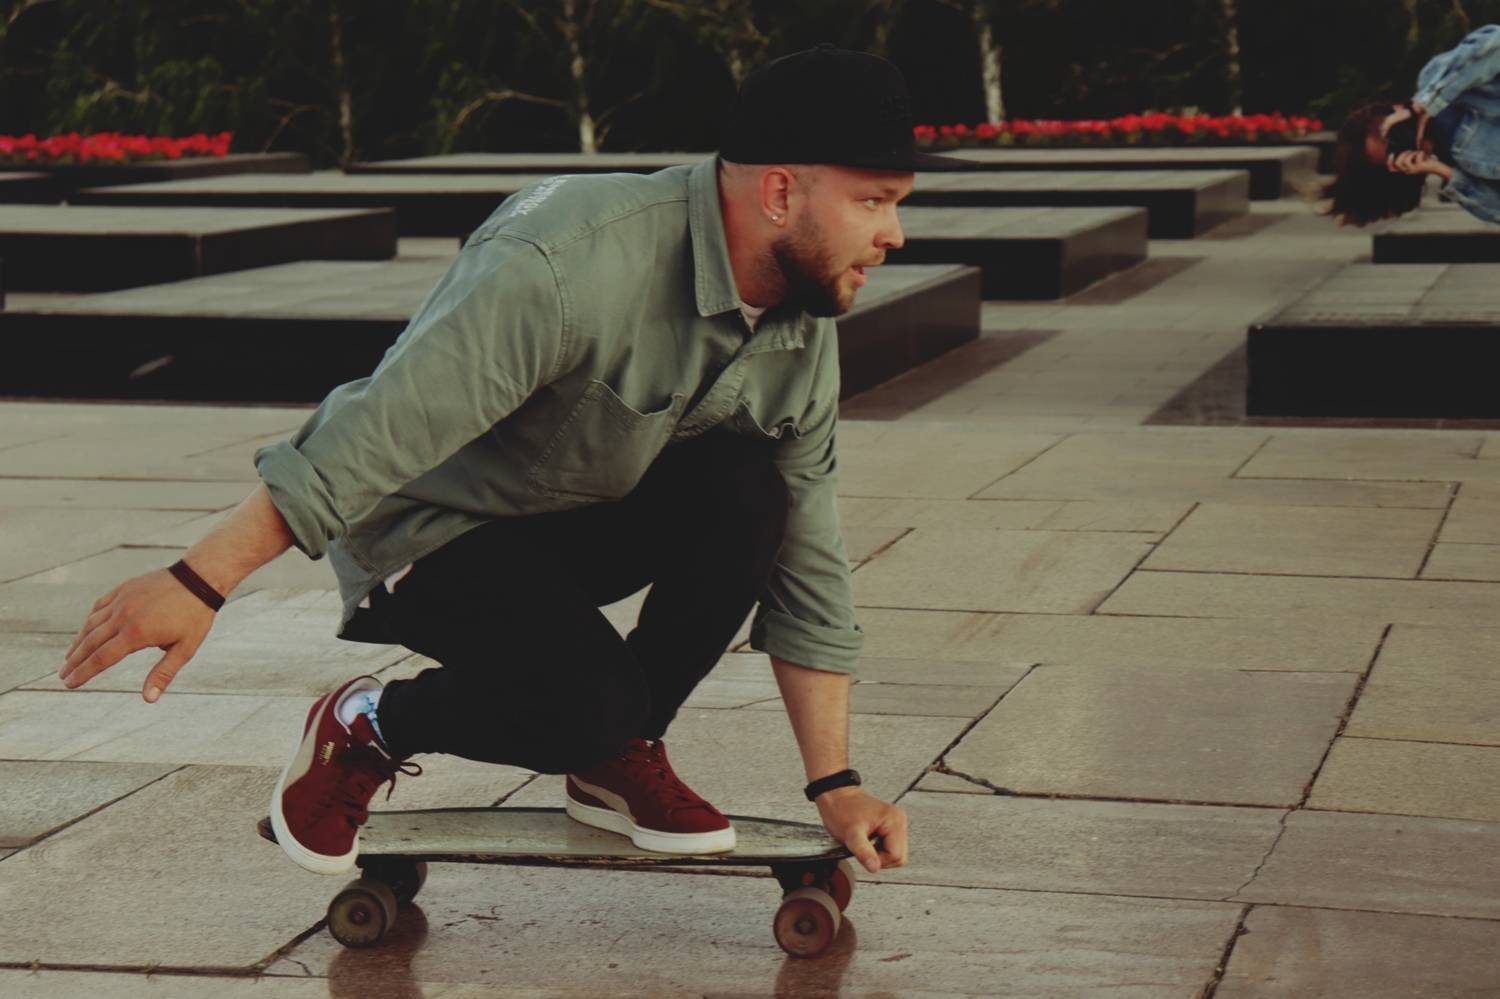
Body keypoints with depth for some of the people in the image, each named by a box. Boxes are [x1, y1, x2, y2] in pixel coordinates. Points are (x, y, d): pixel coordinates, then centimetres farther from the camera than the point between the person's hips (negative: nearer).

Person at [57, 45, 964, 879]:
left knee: (747, 489, -22)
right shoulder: (574, 261, -31)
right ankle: (367, 730, 1)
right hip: (428, 529, -7)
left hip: (583, 521, 7)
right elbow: (378, 432, -33)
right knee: (589, 702, -31)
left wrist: (835, 784, 1)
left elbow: (806, 566, 2)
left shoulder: (804, 338, -5)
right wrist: (199, 585, -34)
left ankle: (619, 759, -2)